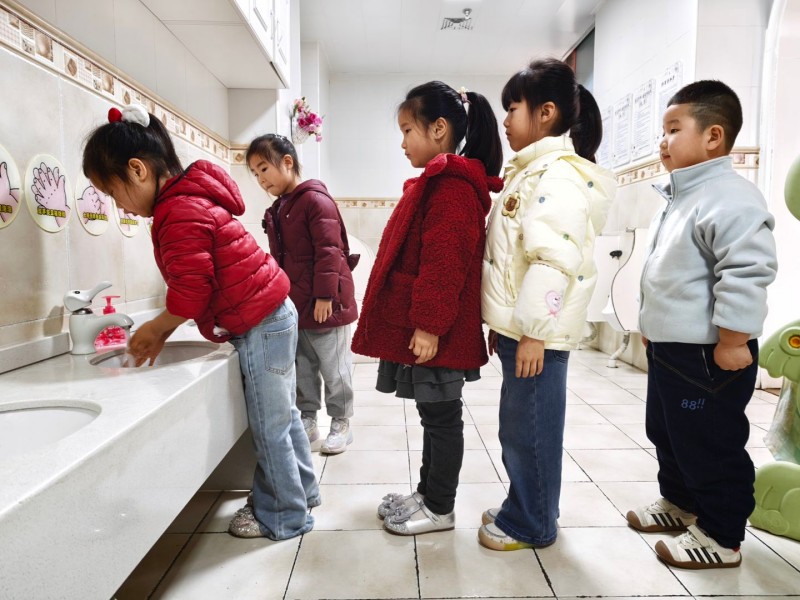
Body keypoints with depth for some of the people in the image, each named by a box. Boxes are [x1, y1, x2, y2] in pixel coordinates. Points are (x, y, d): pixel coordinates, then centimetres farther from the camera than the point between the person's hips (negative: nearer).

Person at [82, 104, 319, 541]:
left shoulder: (178, 214, -18)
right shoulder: (189, 199, 15)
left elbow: (191, 291, -20)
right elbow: (198, 283, 17)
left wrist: (155, 329, -3)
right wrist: (162, 332, 12)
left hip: (260, 325, -11)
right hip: (274, 314, 11)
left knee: (269, 427, 3)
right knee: (282, 416, 20)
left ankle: (284, 517, 21)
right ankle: (302, 491, 36)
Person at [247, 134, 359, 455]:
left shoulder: (315, 200, -13)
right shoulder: (278, 210, 15)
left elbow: (329, 251, -19)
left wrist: (324, 295, -22)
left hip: (324, 304, -8)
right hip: (294, 305, 9)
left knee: (334, 367, 5)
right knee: (303, 367, 16)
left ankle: (341, 423, 19)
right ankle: (308, 420, 30)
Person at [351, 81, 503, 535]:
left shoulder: (451, 186, -15)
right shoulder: (441, 182, 18)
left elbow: (445, 260, -24)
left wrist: (429, 324, -23)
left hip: (435, 332, -10)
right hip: (422, 326, 10)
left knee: (441, 416, 4)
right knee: (434, 414, 18)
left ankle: (440, 509, 20)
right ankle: (428, 493, 34)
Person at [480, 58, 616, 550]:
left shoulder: (559, 174, -14)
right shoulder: (532, 172, 18)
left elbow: (555, 259, -23)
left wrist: (533, 331, -22)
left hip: (537, 331, -10)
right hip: (518, 326, 10)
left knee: (530, 429, 3)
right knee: (519, 427, 18)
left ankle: (531, 526, 22)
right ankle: (523, 509, 35)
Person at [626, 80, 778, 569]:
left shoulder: (730, 199, -20)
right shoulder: (681, 196, 13)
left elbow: (746, 275, -26)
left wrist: (732, 342, -24)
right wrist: (653, 325, 23)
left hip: (707, 354, -10)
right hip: (668, 347, 11)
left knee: (710, 448, 5)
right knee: (666, 433, 23)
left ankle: (720, 537, 24)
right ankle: (679, 503, 42)